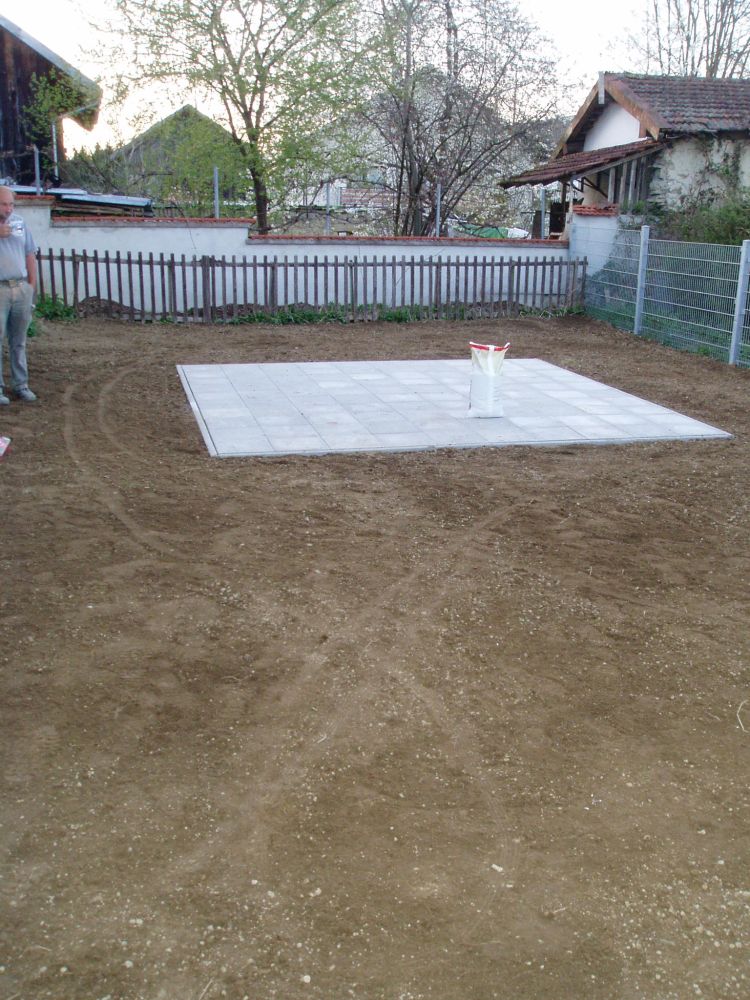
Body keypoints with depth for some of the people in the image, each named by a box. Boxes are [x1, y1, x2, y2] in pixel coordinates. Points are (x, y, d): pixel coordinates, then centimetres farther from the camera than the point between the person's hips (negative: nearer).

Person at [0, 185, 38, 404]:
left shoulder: (19, 222, 11)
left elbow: (30, 255, 15)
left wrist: (32, 285, 9)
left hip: (22, 288, 4)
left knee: (19, 341, 10)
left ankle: (20, 385, 18)